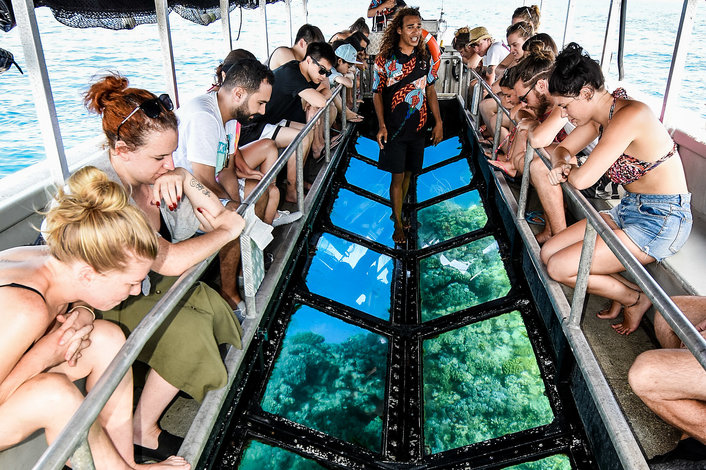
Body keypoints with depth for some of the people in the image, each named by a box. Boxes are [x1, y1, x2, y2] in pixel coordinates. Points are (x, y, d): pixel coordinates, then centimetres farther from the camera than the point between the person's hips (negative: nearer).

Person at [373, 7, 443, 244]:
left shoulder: (424, 58, 3)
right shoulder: (385, 60, -8)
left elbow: (430, 91, 9)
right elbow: (377, 94, -2)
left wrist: (438, 122, 5)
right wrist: (381, 125, -11)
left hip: (418, 128, 4)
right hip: (394, 129, -4)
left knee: (408, 173, 14)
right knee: (398, 176, 1)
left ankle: (397, 212, 34)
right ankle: (398, 224, 15)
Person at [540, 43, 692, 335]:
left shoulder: (630, 115, -24)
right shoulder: (602, 115, 4)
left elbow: (582, 179, -29)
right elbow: (563, 150, 15)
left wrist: (570, 169, -6)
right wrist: (560, 165, -9)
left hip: (661, 222, -9)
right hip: (630, 210, 9)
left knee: (560, 267, -15)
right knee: (548, 253, 3)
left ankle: (635, 299, 8)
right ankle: (621, 290, 14)